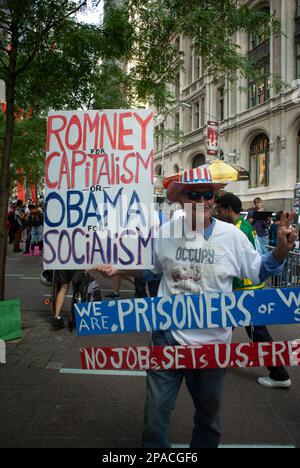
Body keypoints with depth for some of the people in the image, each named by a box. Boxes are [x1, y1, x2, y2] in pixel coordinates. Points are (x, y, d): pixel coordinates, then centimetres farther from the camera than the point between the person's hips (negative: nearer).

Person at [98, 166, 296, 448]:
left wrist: (281, 249, -12)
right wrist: (117, 270, 2)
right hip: (168, 334, 1)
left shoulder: (231, 236, -7)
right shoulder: (166, 232, -2)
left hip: (212, 340, 0)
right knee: (156, 407, 11)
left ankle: (203, 446, 48)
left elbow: (257, 271, 3)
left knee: (208, 412, 21)